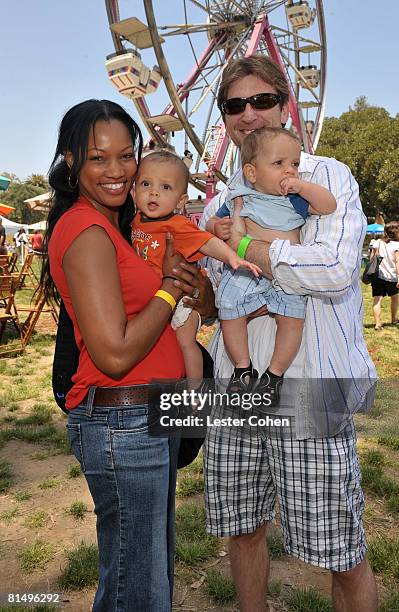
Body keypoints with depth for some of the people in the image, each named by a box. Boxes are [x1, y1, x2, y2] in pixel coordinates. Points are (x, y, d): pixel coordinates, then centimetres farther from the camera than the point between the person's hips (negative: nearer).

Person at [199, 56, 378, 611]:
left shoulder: (326, 176, -1)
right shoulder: (220, 202, 15)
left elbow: (336, 269, -19)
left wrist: (243, 246, -10)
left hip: (309, 390, -5)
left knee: (342, 557, 5)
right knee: (242, 529, 18)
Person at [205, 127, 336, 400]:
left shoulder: (295, 201, 8)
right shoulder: (237, 199, 7)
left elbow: (329, 205, 0)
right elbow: (212, 222, 14)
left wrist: (302, 186, -10)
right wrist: (218, 228, -10)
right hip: (243, 272, 0)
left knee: (293, 318, -12)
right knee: (230, 313, -12)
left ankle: (275, 374, 7)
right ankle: (243, 368, 11)